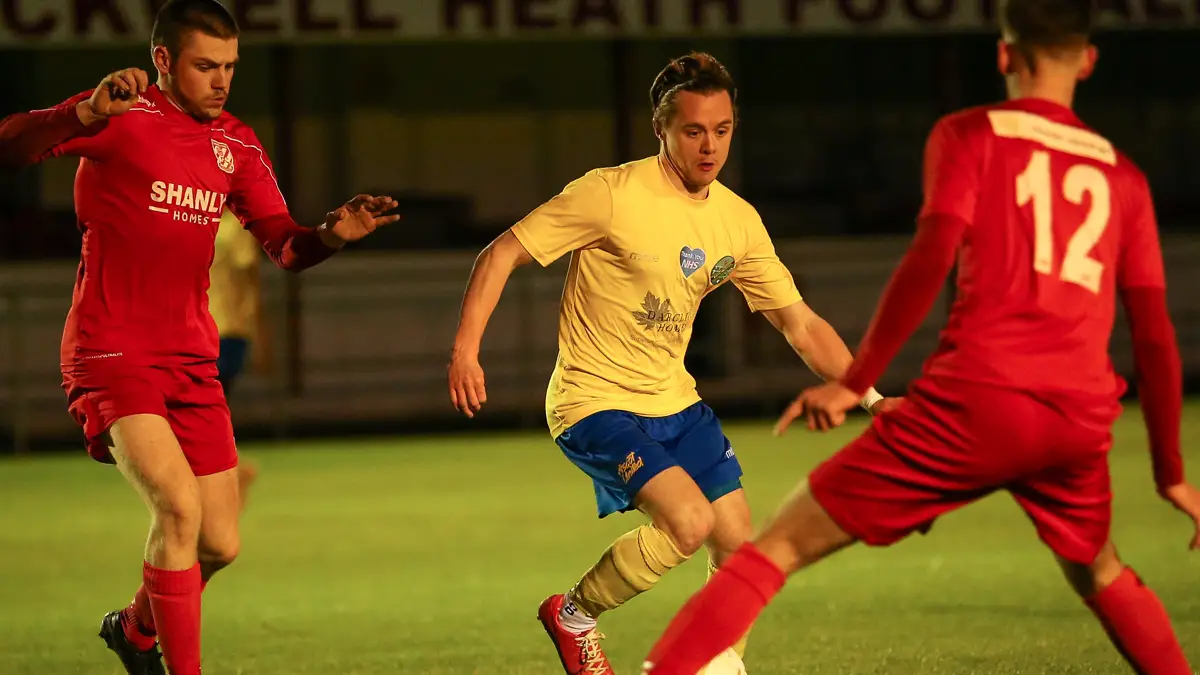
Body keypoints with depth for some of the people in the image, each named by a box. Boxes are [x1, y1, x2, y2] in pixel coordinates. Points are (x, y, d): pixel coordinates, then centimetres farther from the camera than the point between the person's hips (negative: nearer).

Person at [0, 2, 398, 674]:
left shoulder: (237, 146, 9)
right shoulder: (123, 118, -10)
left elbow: (285, 248, 7)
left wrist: (332, 235, -16)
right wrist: (88, 115, -43)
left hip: (191, 359, 6)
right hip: (113, 356, -6)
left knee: (221, 544, 8)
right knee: (179, 505, -25)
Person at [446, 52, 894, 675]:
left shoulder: (738, 220, 1)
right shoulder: (613, 194, -17)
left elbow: (800, 325, 8)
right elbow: (503, 253, -12)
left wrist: (872, 398, -1)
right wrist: (465, 348, -22)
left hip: (674, 401, 7)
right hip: (595, 404, -7)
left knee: (738, 548, 2)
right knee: (690, 518, -24)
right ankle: (573, 615, -1)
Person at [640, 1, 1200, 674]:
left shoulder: (969, 135, 9)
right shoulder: (1123, 175, 19)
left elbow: (932, 257, -7)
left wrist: (854, 381, -4)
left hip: (975, 397, -4)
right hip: (1080, 418, 4)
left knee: (779, 545, -2)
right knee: (1100, 574, 34)